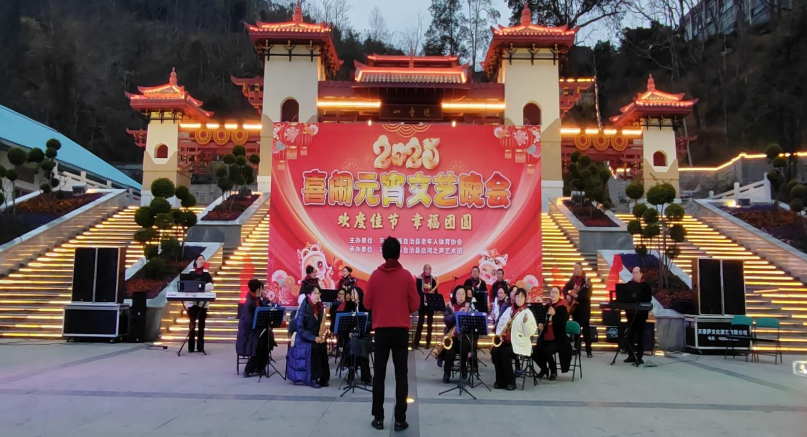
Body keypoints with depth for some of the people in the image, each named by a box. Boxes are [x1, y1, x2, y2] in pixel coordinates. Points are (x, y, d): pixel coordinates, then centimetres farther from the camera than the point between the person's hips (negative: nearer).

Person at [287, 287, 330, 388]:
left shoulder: (320, 307, 4)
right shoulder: (303, 309, -13)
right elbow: (300, 329, -18)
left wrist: (321, 336, -8)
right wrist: (313, 338, -25)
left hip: (316, 337, 5)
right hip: (303, 338, -5)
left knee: (323, 347, -25)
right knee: (314, 348, -32)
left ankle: (323, 378, -14)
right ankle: (312, 378, -21)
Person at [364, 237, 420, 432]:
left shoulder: (375, 276, -4)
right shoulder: (406, 276, -5)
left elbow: (367, 304, 2)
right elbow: (415, 305, -2)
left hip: (381, 329, 1)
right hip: (401, 330, -1)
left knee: (379, 374, 9)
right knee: (401, 374, 5)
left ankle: (378, 418, 11)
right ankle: (400, 419, 6)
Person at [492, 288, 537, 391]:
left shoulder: (527, 312, -3)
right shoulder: (509, 309, 14)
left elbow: (530, 333, -10)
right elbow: (500, 324, 19)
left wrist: (526, 322, -26)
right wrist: (498, 336, 3)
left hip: (519, 342, -5)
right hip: (505, 340, 5)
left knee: (505, 353, -30)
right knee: (495, 351, -21)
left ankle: (511, 382, -15)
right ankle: (500, 381, -10)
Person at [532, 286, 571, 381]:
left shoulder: (562, 308, -9)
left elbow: (562, 324, -20)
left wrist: (554, 315, -31)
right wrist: (540, 324, 3)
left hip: (558, 339, -6)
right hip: (545, 338, 6)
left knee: (547, 351, -30)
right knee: (534, 351, -15)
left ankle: (554, 371, -2)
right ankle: (544, 369, 14)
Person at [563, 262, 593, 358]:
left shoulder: (586, 280, -12)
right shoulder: (573, 279, 5)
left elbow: (587, 295, -21)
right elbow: (565, 288, 14)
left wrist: (577, 296, -27)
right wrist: (567, 296, -4)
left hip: (584, 307, -6)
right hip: (574, 306, 6)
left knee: (586, 328, -4)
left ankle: (588, 350, 0)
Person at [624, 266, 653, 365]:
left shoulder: (645, 285, 0)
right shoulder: (628, 284, 6)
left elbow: (648, 298, -7)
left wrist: (640, 305, -20)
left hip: (641, 313, -2)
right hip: (630, 312, 2)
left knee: (640, 335, 3)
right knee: (630, 335, 4)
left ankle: (639, 356, 8)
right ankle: (631, 356, 13)